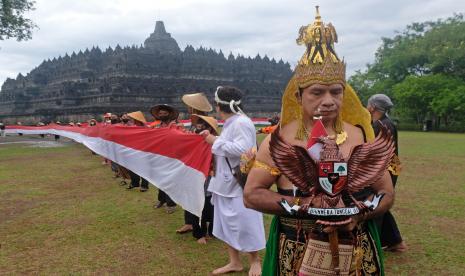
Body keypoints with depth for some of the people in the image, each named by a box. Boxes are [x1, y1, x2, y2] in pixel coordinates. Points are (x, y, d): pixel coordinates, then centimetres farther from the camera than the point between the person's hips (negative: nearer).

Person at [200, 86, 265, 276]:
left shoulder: (242, 122, -17)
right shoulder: (230, 123, 13)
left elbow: (242, 149, -28)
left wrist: (216, 141, -18)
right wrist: (212, 139, 10)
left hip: (240, 184, -10)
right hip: (226, 182, 10)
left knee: (244, 224, 0)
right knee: (226, 223, 15)